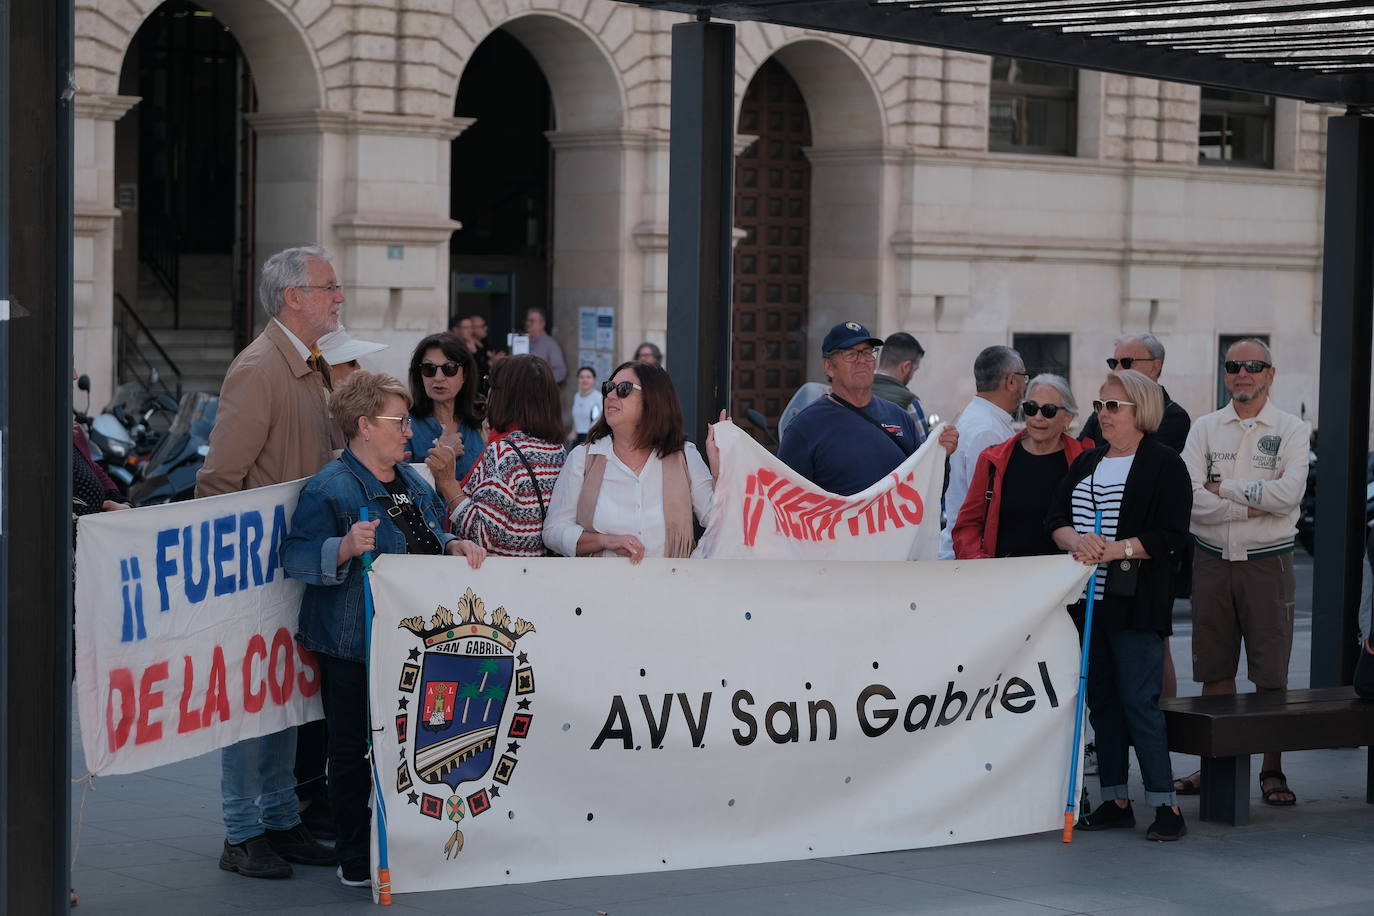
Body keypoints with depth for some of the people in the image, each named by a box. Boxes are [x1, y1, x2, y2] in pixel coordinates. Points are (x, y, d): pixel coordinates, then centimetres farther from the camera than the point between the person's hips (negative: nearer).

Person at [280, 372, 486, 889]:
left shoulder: (412, 482, 14)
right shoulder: (329, 488, -12)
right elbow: (295, 556, -19)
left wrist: (456, 546, 5)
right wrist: (346, 547, -34)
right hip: (352, 646, -8)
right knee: (354, 750, 0)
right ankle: (356, 861, 9)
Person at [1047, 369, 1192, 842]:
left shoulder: (1164, 463, -4)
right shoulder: (1086, 462, 16)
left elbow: (1171, 535, -10)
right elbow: (1056, 518, 11)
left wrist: (1120, 549, -20)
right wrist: (1077, 540, -11)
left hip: (1135, 605, -7)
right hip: (1088, 601, 7)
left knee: (1139, 701, -10)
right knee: (1101, 700, 9)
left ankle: (1165, 805, -6)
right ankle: (1114, 800, 16)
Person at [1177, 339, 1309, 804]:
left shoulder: (1291, 430, 1)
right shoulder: (1205, 429, 6)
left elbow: (1289, 494, -16)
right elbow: (1189, 499, -7)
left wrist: (1224, 489, -10)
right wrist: (1253, 505, -13)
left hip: (1267, 562, -2)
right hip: (1212, 560, 2)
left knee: (1271, 674, 0)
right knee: (1215, 669, 9)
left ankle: (1272, 770, 8)